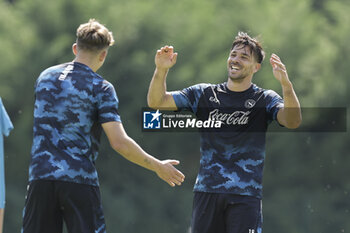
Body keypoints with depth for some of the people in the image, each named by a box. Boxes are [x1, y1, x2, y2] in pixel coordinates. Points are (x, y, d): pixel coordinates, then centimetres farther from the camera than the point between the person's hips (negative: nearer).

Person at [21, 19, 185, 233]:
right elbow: (119, 143, -12)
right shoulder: (101, 88, -4)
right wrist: (158, 167, -1)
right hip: (79, 180, -4)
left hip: (41, 175, 4)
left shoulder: (45, 77, 11)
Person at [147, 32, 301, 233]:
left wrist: (286, 84, -34)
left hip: (245, 196, -3)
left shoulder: (265, 100, 2)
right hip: (206, 192, 3)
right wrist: (161, 70, -14)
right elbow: (156, 102, 6)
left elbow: (293, 122, -17)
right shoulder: (204, 94, 11)